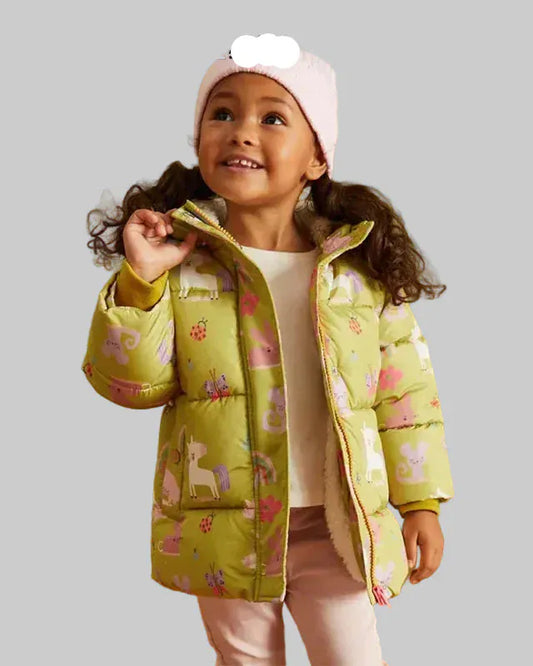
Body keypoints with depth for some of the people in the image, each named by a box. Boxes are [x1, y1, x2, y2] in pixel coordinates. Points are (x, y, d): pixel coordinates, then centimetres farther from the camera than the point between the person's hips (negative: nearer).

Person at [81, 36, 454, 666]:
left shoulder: (364, 265, -4)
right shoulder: (180, 260, -5)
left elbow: (406, 393, 2)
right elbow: (132, 384, -7)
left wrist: (420, 501, 2)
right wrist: (140, 282, -19)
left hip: (336, 525, 0)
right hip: (224, 526, 1)